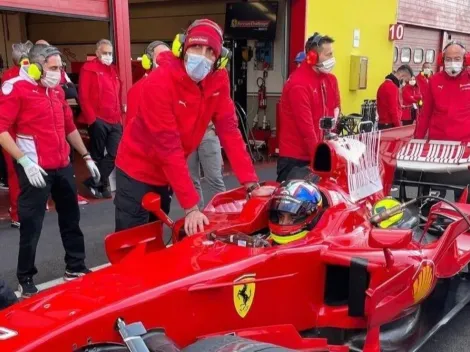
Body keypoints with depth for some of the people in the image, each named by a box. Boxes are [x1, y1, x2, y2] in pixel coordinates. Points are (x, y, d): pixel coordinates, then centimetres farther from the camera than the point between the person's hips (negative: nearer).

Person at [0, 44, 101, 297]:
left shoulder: (57, 90, 14)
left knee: (71, 218, 15)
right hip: (36, 169, -7)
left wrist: (86, 157, 20)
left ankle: (75, 267, 29)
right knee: (31, 227, 0)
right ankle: (25, 279, 15)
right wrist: (25, 162, -22)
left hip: (62, 167, 7)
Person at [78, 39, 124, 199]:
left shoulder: (113, 70, 19)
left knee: (115, 154, 2)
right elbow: (83, 96, -9)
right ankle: (101, 184, 17)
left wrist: (120, 115, 14)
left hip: (115, 121, 7)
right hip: (98, 121, -7)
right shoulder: (89, 69, -3)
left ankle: (95, 182, 13)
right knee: (98, 155, 4)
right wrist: (91, 118, -14)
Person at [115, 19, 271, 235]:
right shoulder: (159, 83, -27)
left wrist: (251, 184, -20)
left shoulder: (219, 80, -10)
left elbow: (229, 130, -11)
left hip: (167, 174, 6)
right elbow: (168, 148, -30)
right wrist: (191, 207, -33)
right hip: (138, 170, -5)